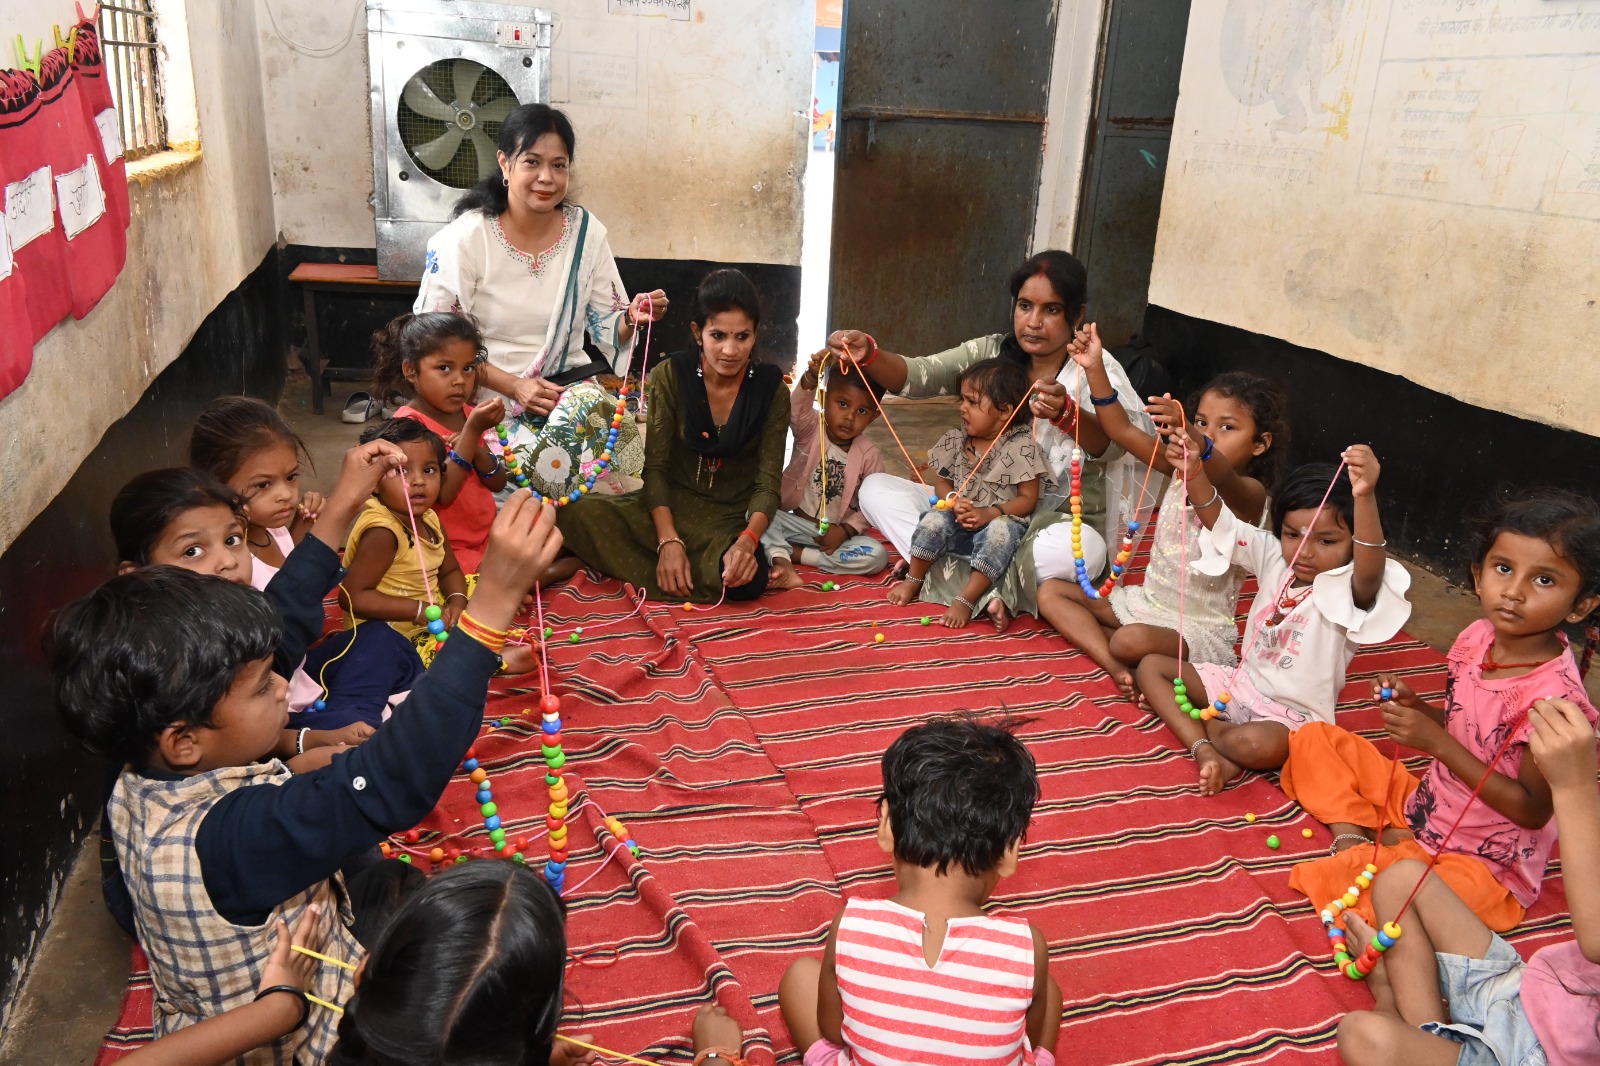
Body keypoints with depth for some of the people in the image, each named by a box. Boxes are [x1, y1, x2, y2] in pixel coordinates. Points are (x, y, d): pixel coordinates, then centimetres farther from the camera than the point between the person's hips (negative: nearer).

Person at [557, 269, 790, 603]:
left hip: (732, 518, 0)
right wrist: (668, 541, -24)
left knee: (747, 578, -36)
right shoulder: (670, 376, -7)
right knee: (581, 513, -28)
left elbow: (768, 481, -9)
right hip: (669, 506, 0)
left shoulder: (771, 388, -7)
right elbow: (656, 466, -8)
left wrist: (748, 540, -29)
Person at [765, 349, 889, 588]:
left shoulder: (870, 455, -5)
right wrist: (811, 377, -50)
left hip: (836, 533, 1)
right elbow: (798, 407, -31)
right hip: (793, 521, -1)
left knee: (877, 556, -25)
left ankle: (795, 553, -19)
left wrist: (846, 530, -18)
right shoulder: (810, 430, -7)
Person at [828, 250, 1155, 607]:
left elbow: (1111, 447, -26)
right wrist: (869, 355, -33)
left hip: (1057, 520, -4)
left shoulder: (1095, 369, -7)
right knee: (876, 488, -11)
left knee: (1084, 550, -38)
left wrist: (1064, 414, -48)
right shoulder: (991, 352, 2)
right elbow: (917, 376, -12)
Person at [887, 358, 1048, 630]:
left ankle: (966, 598, -33)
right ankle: (914, 580, -4)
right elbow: (941, 483, 8)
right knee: (935, 519, -24)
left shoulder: (1021, 447, -11)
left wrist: (990, 513, -25)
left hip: (998, 522, -4)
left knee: (1002, 530, -35)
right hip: (959, 526, 4)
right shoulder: (954, 442, 1)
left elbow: (1028, 499, -11)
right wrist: (954, 503, -15)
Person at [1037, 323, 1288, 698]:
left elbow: (1225, 481, -42)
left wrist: (1197, 443, -64)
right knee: (1051, 590, -1)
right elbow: (1122, 431, -3)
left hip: (1200, 629, -8)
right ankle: (1116, 666, -20)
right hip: (1146, 601, 8)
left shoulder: (1249, 494, -16)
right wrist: (1095, 369, -14)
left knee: (1133, 641, -39)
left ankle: (1116, 651, -3)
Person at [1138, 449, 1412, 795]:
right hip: (1242, 685, 7)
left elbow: (1370, 572, -44)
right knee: (1151, 666, 0)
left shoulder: (1348, 589, -21)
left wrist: (1365, 498, -61)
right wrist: (1194, 474, -24)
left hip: (1292, 714, -7)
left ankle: (1201, 725, -5)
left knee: (1257, 745, -39)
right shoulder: (1274, 557, -2)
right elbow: (1221, 522, -4)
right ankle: (1205, 749, -16)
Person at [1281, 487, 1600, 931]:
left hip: (1483, 864, -7)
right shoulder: (1478, 637, -5)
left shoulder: (1552, 694, -27)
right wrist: (1414, 704, -10)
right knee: (1314, 739, 11)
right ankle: (1352, 836, -4)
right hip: (1425, 806, 8)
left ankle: (1389, 848, -4)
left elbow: (1533, 810, -23)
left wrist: (1437, 743, -27)